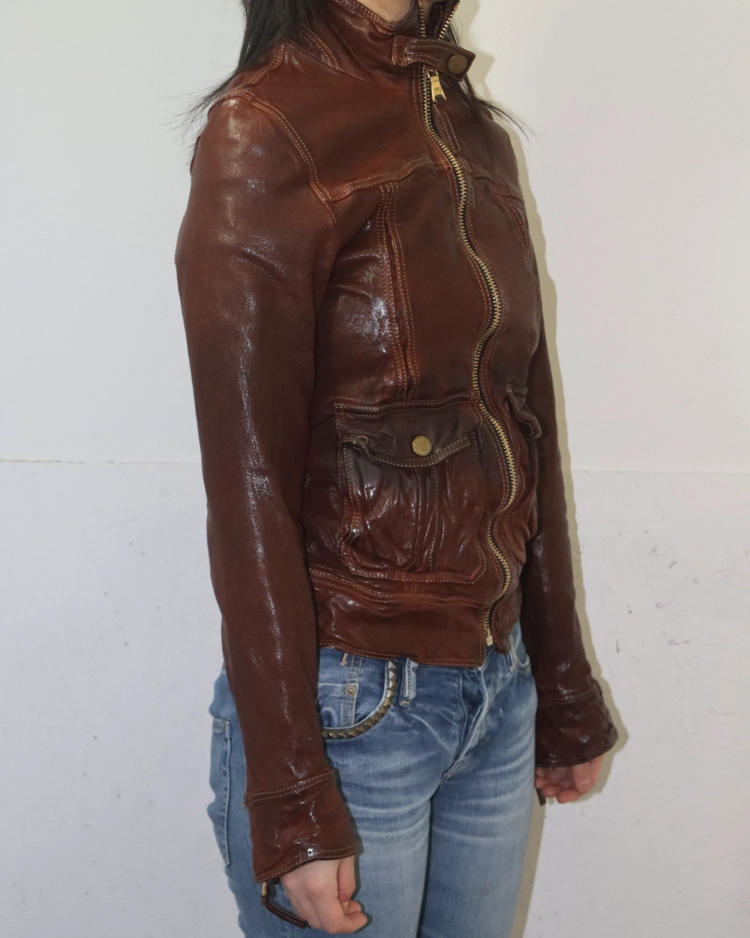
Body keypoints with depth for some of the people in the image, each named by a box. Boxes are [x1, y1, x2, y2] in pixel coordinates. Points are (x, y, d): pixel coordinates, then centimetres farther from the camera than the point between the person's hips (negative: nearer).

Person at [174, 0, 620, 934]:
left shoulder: (479, 134, 8)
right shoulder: (264, 131, -14)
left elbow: (529, 431, 10)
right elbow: (250, 488, -15)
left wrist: (565, 692, 14)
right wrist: (292, 807, -14)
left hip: (497, 688, 7)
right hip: (348, 706, -6)